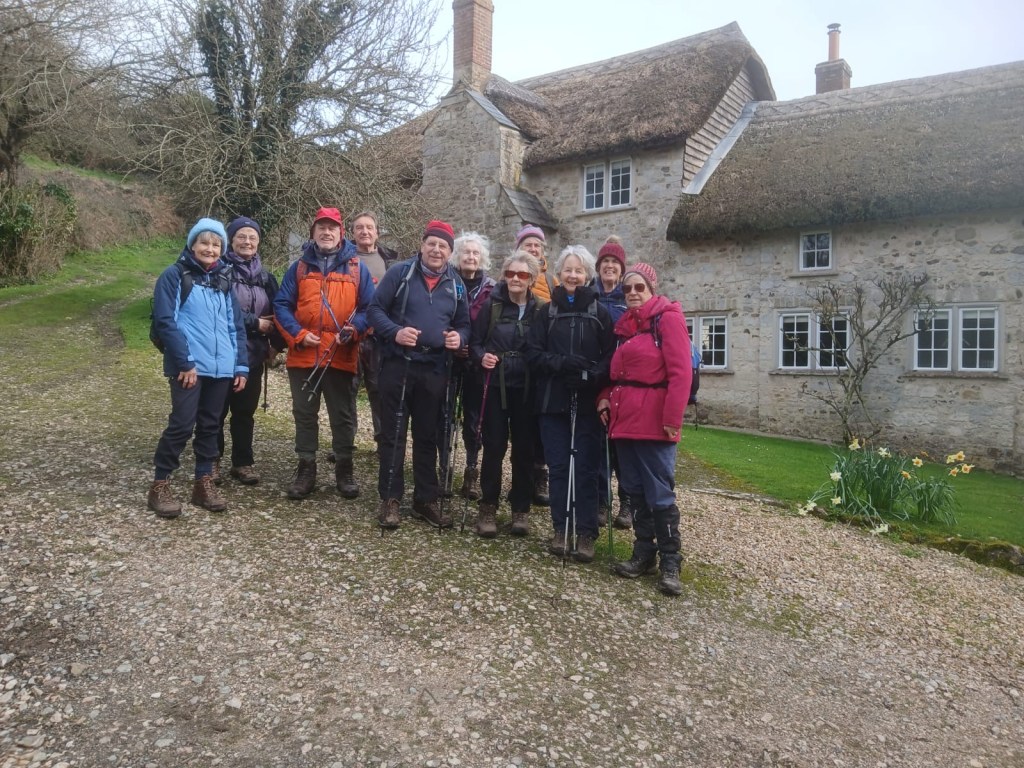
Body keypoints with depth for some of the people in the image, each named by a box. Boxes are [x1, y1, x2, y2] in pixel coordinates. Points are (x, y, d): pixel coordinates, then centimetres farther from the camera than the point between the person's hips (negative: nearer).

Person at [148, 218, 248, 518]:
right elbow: (165, 322, -10)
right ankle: (160, 485, 6)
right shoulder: (174, 275, -2)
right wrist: (185, 363, -15)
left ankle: (203, 483, 20)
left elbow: (235, 325, 14)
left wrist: (241, 366, 7)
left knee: (210, 425, 11)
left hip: (221, 367, 5)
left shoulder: (223, 280, 15)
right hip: (189, 366, -5)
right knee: (182, 424, -8)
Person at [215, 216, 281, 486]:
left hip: (253, 354, 5)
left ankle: (243, 462, 21)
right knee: (218, 409, 4)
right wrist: (255, 322, -14)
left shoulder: (265, 276, 12)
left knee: (245, 410, 11)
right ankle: (211, 461, 18)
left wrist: (276, 343, 0)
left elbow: (276, 312, 11)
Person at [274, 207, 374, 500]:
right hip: (303, 356, 1)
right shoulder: (299, 266, 8)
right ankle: (306, 469, 21)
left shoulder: (357, 268, 5)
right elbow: (282, 305, 6)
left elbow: (369, 307, 3)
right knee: (304, 414, 9)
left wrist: (353, 330, -14)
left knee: (343, 415, 6)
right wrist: (298, 334, -9)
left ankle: (344, 469, 21)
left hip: (342, 357, -1)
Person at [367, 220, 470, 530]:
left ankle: (427, 499, 21)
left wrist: (459, 337, -8)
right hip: (398, 365, -3)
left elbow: (464, 324, 15)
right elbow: (375, 308, -2)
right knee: (393, 434, 3)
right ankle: (390, 498, 13)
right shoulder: (400, 272, -2)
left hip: (435, 370, 3)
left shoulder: (456, 283, 9)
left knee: (427, 436, 11)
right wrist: (394, 332, -19)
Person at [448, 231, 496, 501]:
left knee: (473, 418, 5)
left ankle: (472, 472, 14)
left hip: (477, 363, 1)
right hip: (448, 359, -1)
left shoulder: (491, 289, 7)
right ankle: (444, 469, 11)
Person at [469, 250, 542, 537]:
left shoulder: (538, 310, 3)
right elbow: (474, 341, 1)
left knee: (524, 448, 6)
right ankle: (488, 507, 15)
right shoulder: (491, 305, 0)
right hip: (495, 385, -1)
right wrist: (482, 357, -17)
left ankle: (520, 508, 20)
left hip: (526, 387, 1)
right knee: (494, 447, 1)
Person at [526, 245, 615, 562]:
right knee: (559, 466, 4)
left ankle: (586, 533, 7)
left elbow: (611, 357, 0)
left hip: (588, 402, -1)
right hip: (554, 401, 2)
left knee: (585, 467, 0)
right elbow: (534, 354, 1)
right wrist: (562, 363, -15)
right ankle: (561, 529, 14)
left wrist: (591, 375, -19)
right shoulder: (548, 312, 9)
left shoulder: (599, 312, 5)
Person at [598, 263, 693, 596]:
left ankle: (670, 562, 7)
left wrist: (673, 418, -19)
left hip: (653, 420, -7)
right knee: (633, 490, 11)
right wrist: (605, 398, 5)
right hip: (624, 418, 8)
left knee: (659, 493, -3)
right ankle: (644, 553, 22)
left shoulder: (667, 319, -5)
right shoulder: (625, 325, 18)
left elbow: (680, 372, -13)